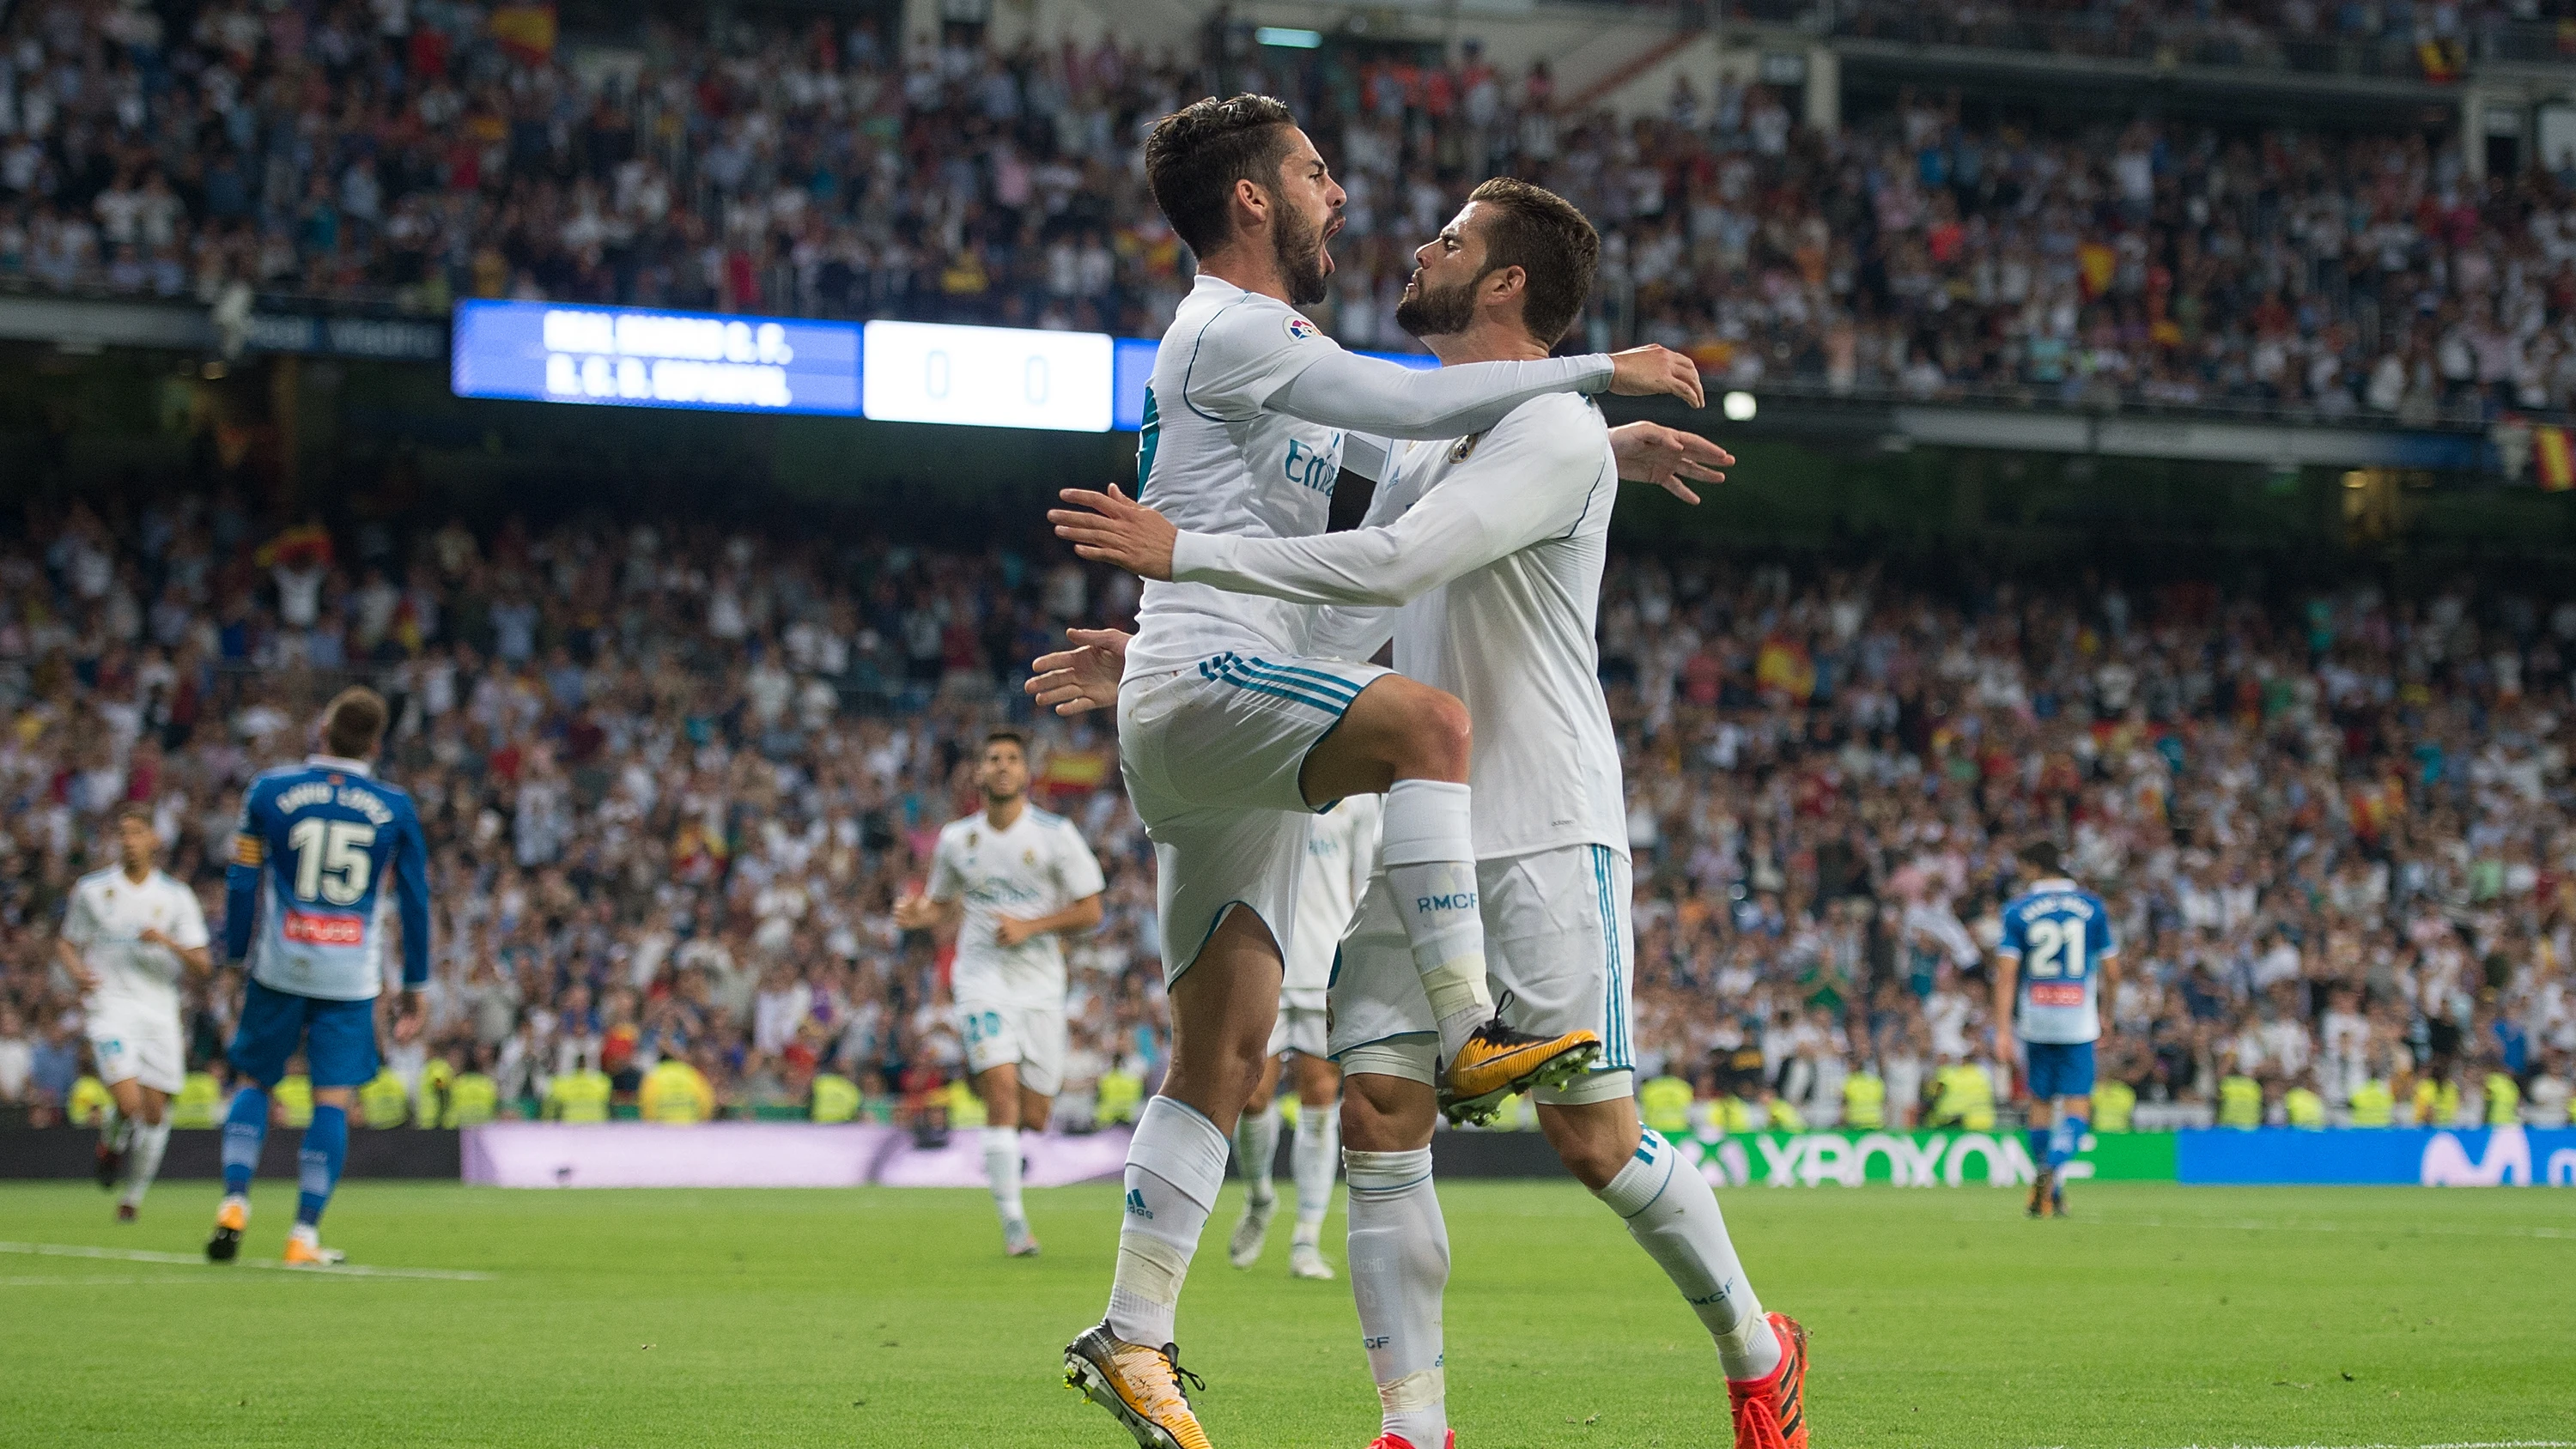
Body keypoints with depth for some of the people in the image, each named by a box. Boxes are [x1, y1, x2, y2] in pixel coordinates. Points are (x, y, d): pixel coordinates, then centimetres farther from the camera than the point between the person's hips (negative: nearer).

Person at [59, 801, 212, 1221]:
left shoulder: (177, 897, 4)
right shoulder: (91, 889, 4)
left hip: (160, 1011, 2)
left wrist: (167, 942, -17)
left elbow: (200, 965, 2)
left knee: (155, 1112, 2)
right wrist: (78, 971, -8)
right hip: (110, 1007, -2)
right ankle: (111, 1140, 15)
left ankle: (134, 1196, 22)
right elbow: (66, 942, 14)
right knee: (128, 1103, -20)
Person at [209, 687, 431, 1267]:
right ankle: (305, 1235, -3)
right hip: (351, 977, -1)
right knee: (334, 1100, 1)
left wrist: (237, 958, 15)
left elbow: (242, 883, 4)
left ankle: (235, 1201, 0)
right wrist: (414, 989, 14)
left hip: (280, 966, 1)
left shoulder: (269, 790, 0)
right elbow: (415, 902, 6)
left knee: (254, 1082, 16)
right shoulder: (395, 808, 1)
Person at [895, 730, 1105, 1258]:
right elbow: (943, 907, 18)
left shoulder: (1056, 834, -3)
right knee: (1003, 1093, -18)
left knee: (1032, 1118, 2)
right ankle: (1013, 1224, -13)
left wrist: (1030, 927, -15)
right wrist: (919, 915, -5)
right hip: (982, 980, 0)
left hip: (1041, 986, 1)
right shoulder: (956, 838, 4)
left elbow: (1090, 911, -1)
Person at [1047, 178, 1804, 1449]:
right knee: (1378, 1117, -4)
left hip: (1548, 833, -8)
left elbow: (1393, 566, -23)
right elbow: (1343, 626, 24)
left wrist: (1184, 553, -21)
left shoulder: (1556, 431, -11)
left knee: (1592, 1138, -5)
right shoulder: (1425, 448, 18)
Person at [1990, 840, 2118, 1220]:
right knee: (2076, 1106, 1)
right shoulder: (2092, 906, 2)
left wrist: (2002, 1031, -8)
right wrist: (2104, 1010, 23)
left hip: (2034, 1020, 0)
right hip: (2078, 1021, 0)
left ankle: (2051, 1193, 19)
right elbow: (2111, 969, 5)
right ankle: (2053, 1168, -25)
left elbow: (2006, 974, -8)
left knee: (2040, 1103, 13)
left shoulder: (2017, 909, -2)